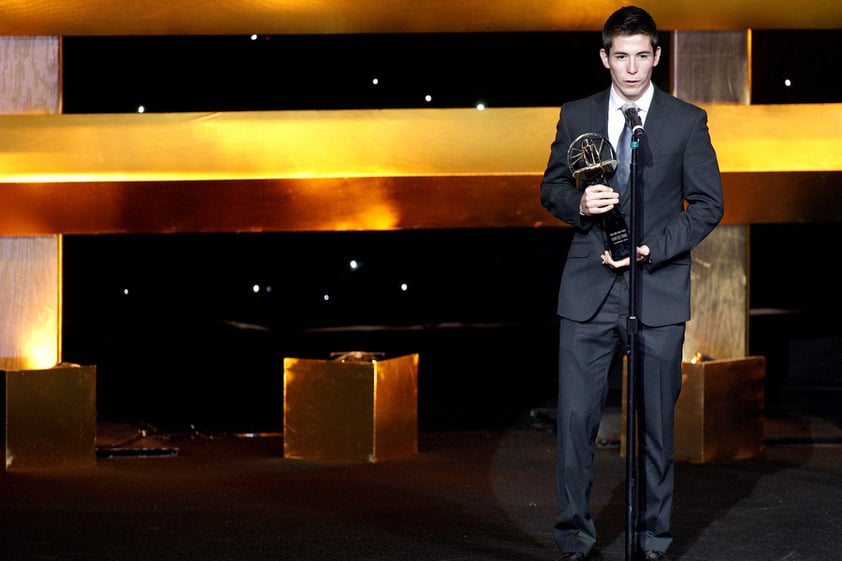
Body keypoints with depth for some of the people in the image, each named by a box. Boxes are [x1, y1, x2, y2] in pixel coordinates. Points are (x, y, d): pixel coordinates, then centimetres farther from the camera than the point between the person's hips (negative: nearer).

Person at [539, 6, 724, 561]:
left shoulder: (687, 121, 2)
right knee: (576, 416, -5)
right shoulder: (576, 116, 8)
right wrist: (578, 203, -9)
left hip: (657, 291, -1)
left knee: (657, 421, 4)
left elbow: (708, 203, 2)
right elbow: (551, 187, 15)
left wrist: (653, 248, -11)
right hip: (589, 289, 1)